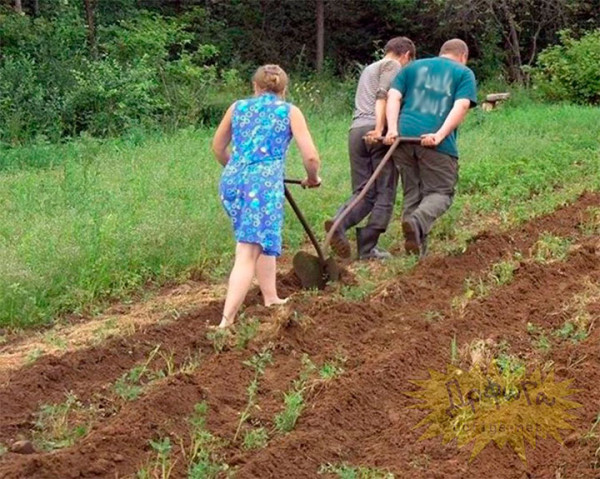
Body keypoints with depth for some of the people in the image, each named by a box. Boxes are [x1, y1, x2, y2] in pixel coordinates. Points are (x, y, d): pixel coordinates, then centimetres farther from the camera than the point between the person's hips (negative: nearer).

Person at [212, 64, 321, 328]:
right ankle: (226, 321, -18)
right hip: (264, 182, -5)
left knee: (262, 241, 26)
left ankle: (271, 300, 31)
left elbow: (218, 147, 30)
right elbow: (311, 156, 1)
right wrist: (312, 178, 22)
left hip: (232, 180, 5)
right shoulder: (290, 111, 9)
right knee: (248, 253, -9)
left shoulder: (238, 107, 19)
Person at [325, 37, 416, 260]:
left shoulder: (368, 69, 33)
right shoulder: (393, 66, 6)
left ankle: (339, 222, -21)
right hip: (376, 131, -7)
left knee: (363, 192, 7)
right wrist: (380, 128, -19)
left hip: (355, 130, 7)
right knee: (385, 192, 0)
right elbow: (383, 96, -10)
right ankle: (367, 248, -4)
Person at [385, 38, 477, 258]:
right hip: (436, 143, -4)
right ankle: (417, 221, -25)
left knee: (411, 193, 14)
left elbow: (393, 97, 8)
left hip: (404, 137, 4)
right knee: (441, 192, 4)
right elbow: (461, 106, -4)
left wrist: (392, 129, -4)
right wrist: (440, 135, -14)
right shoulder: (464, 73, 15)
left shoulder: (412, 67, 24)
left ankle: (417, 248, 12)